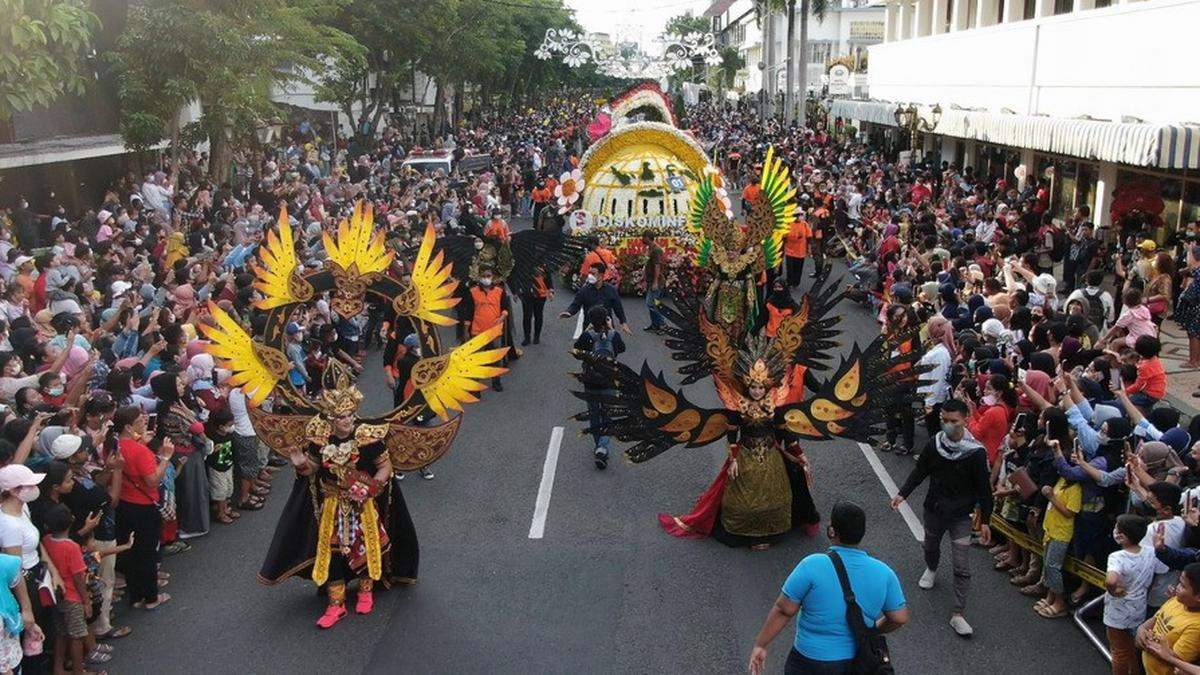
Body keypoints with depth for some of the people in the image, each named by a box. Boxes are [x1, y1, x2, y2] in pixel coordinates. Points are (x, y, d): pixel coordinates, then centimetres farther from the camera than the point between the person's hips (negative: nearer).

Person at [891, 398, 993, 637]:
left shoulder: (976, 452, -20)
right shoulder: (934, 444, -11)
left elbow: (984, 489, -12)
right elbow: (920, 471, 3)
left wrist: (985, 521, -10)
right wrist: (903, 494, -7)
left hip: (960, 517, -4)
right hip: (933, 510, 4)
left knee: (962, 568, -6)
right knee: (931, 547, 29)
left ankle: (957, 614, 1)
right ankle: (931, 569, 62)